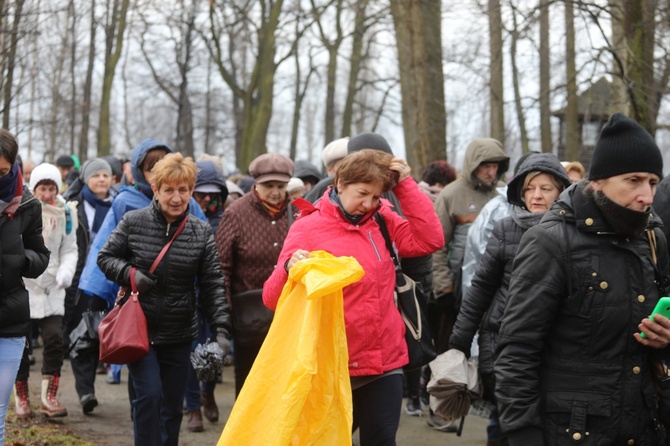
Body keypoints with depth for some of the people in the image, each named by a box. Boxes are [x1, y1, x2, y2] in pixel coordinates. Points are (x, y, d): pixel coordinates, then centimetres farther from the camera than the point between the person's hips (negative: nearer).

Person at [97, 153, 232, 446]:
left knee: (172, 408, 8)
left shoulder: (201, 232, -1)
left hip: (178, 336, 2)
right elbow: (105, 257, 5)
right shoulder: (133, 222, -5)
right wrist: (130, 273, -15)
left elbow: (213, 284, -2)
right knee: (149, 396, -15)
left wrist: (221, 326, -13)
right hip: (139, 330, -2)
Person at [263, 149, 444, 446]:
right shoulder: (308, 227, -7)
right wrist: (289, 269, -32)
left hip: (386, 360, 4)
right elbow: (273, 298, -10)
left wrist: (405, 185, -6)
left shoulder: (382, 222, 8)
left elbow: (430, 240, -4)